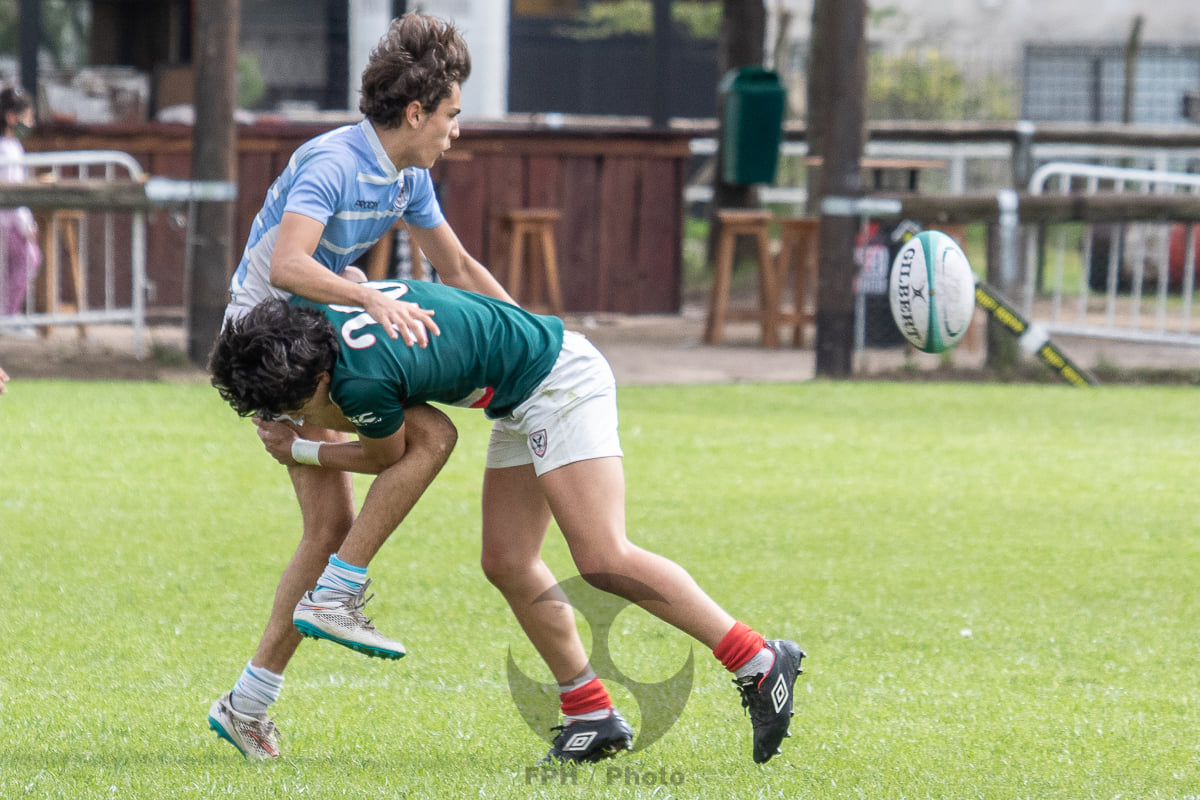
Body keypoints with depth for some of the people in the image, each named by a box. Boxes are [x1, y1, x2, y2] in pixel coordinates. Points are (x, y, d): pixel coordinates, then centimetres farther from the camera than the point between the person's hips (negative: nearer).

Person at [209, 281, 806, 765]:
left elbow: (386, 455, -5)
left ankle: (758, 663, -13)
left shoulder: (361, 379, -28)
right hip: (521, 403, 10)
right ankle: (593, 716, 9)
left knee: (603, 561, -18)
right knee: (508, 564, 4)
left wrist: (299, 451, 8)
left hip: (560, 382, -10)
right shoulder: (315, 309, -3)